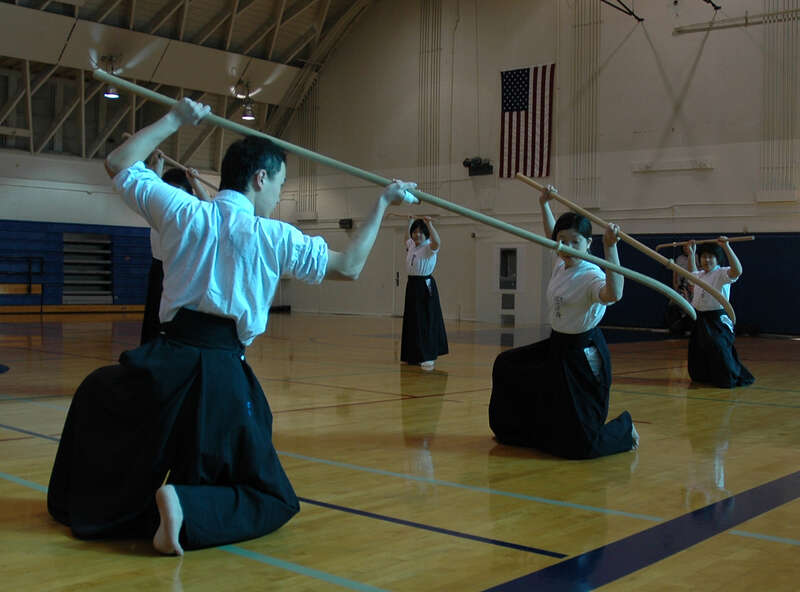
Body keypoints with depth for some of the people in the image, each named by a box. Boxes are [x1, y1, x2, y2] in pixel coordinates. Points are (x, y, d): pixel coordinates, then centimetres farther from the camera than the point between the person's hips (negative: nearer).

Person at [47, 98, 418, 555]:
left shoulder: (184, 211, 4)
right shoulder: (273, 237, -2)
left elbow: (119, 163, 20)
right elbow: (349, 266, 8)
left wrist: (175, 121, 28)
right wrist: (381, 205, 17)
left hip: (165, 363, 4)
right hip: (221, 376, -3)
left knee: (95, 398, 39)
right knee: (273, 500, 10)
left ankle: (77, 500, 38)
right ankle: (185, 508, -18)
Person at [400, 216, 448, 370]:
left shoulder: (429, 247, -12)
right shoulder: (410, 245, 10)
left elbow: (437, 243, -37)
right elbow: (410, 237, 35)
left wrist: (429, 224, -40)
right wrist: (410, 222, 35)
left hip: (425, 286, -8)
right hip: (412, 285, 8)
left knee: (426, 322, -9)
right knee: (411, 321, 13)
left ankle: (428, 357, -8)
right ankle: (413, 355, 25)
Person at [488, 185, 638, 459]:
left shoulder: (591, 276, -23)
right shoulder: (560, 265, 2)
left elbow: (613, 294, -48)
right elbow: (552, 235, 23)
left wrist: (610, 248, -54)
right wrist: (544, 205, 22)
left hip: (584, 354, -9)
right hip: (557, 345, 9)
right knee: (507, 366, 23)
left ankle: (624, 428, 24)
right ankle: (516, 429, 42)